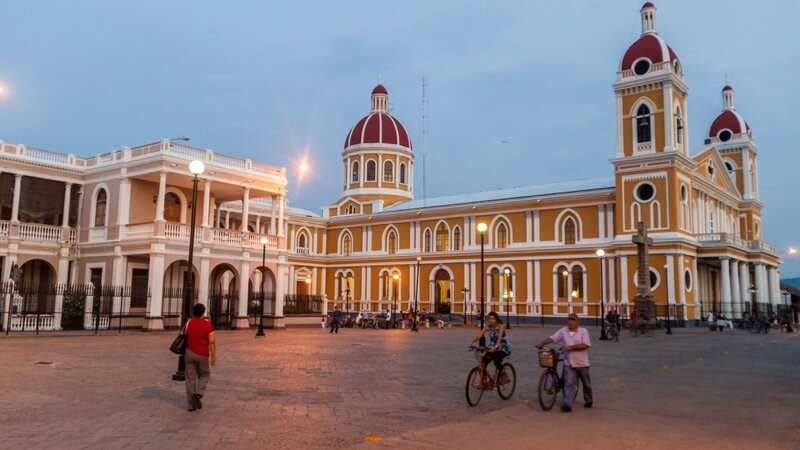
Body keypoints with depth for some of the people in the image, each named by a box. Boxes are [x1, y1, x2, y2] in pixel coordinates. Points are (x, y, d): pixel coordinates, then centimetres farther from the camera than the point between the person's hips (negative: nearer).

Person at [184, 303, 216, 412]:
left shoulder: (188, 322, -2)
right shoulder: (207, 324, -8)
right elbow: (212, 342, -11)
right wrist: (213, 356, -6)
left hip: (189, 353, 2)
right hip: (202, 355, -2)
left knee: (191, 379, 7)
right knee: (204, 375, 18)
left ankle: (191, 404, 9)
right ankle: (198, 394, -7)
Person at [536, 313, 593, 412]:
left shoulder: (583, 331, -6)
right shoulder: (563, 331, 1)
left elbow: (585, 345, -17)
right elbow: (552, 338, -2)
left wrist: (572, 347, -23)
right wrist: (542, 343, -17)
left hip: (582, 363, -1)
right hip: (569, 363, 1)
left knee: (586, 384, 14)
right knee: (568, 384, -6)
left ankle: (588, 401, 34)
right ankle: (567, 405, -8)